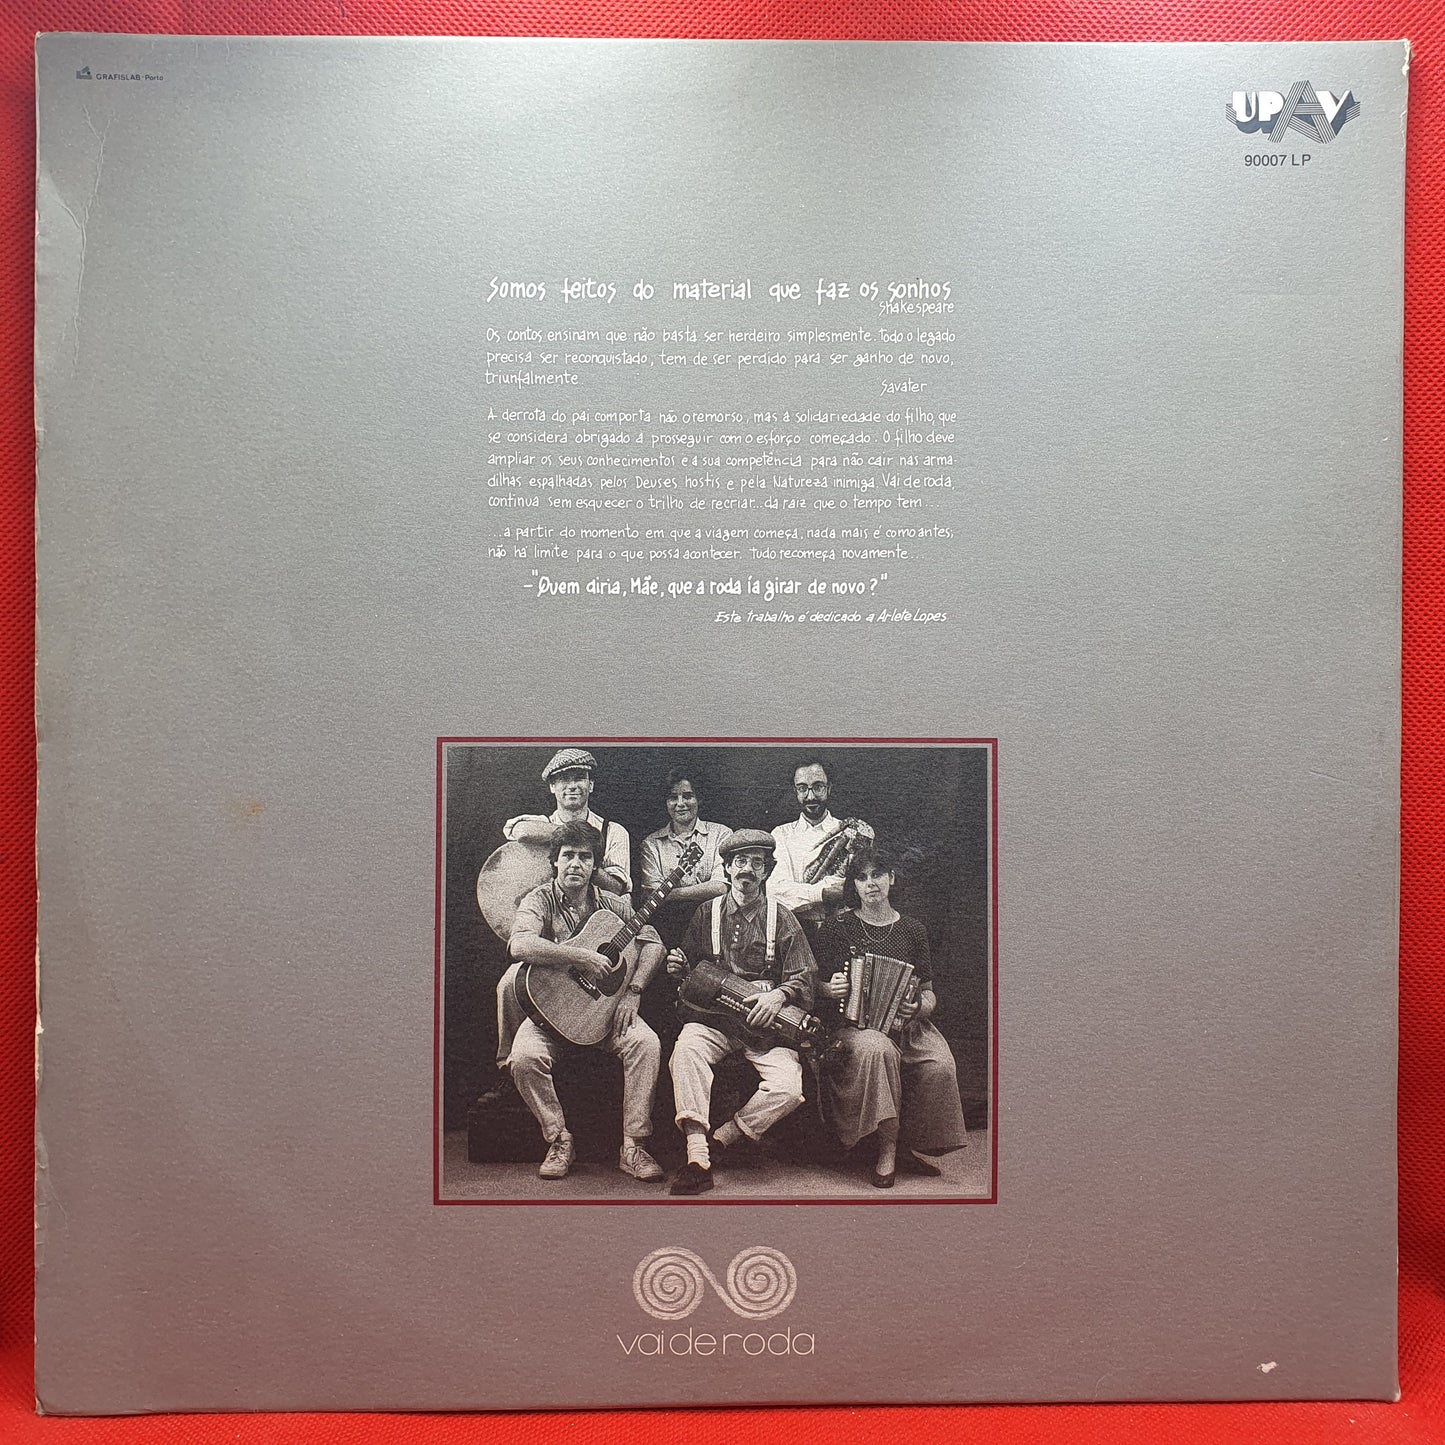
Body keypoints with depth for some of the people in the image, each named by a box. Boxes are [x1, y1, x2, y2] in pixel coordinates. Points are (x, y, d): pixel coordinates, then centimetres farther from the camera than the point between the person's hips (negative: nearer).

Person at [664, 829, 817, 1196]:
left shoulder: (781, 919, 8)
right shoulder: (707, 913, 12)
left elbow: (803, 976, 5)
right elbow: (688, 964, 21)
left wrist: (779, 994, -15)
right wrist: (678, 967, -4)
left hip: (765, 1020, 0)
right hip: (712, 1016, 0)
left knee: (788, 1088, -26)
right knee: (686, 1051, -34)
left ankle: (716, 1141, -12)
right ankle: (697, 1158, -35)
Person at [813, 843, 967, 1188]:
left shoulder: (912, 930, 13)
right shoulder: (837, 929, 7)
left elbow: (928, 992, 14)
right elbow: (818, 987, 10)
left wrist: (920, 1007, -9)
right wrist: (831, 989, -13)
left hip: (906, 1023, 3)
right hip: (854, 1022, -2)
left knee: (940, 1065, -28)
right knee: (878, 1049, -37)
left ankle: (906, 1148, -9)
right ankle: (887, 1150, -25)